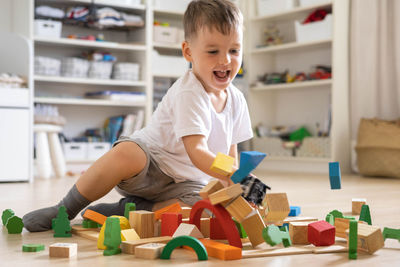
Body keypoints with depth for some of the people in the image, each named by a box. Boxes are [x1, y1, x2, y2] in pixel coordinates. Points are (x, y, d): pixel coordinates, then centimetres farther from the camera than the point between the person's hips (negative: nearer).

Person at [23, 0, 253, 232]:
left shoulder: (237, 100, 4)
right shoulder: (188, 93, -20)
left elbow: (230, 152, 14)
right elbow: (197, 152, -29)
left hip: (184, 183, 6)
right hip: (148, 166, -5)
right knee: (126, 152, -40)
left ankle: (124, 210, -16)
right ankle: (65, 210, -17)